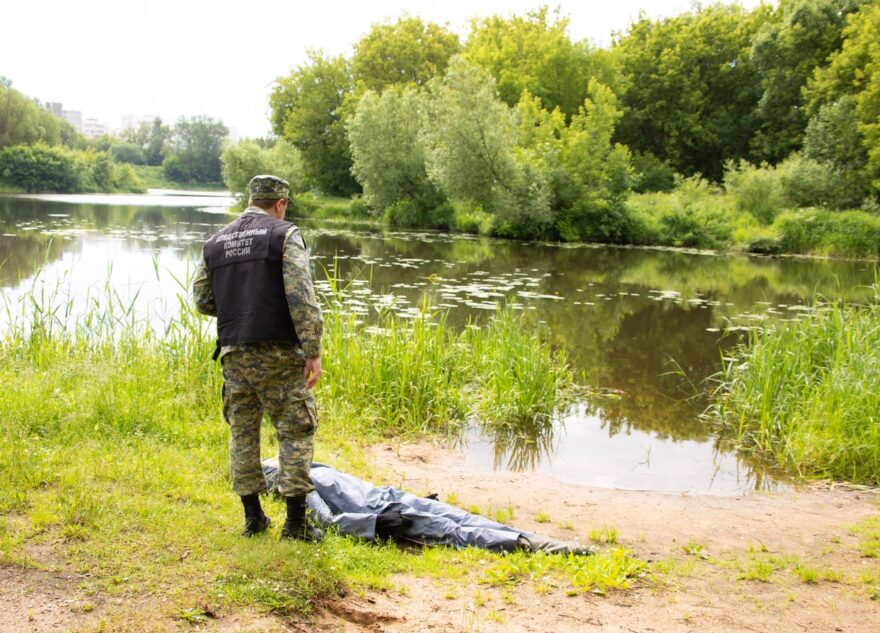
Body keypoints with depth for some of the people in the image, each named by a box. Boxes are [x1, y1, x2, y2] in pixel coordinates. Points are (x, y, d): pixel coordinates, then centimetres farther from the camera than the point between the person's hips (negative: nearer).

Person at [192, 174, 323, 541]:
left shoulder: (214, 243, 11)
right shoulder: (284, 235, -4)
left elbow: (202, 299, 13)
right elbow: (301, 297, -14)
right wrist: (313, 352, -12)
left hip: (234, 353, 5)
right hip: (278, 353, -5)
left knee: (243, 432, 14)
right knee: (295, 432, 3)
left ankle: (253, 517, 20)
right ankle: (296, 522, 2)